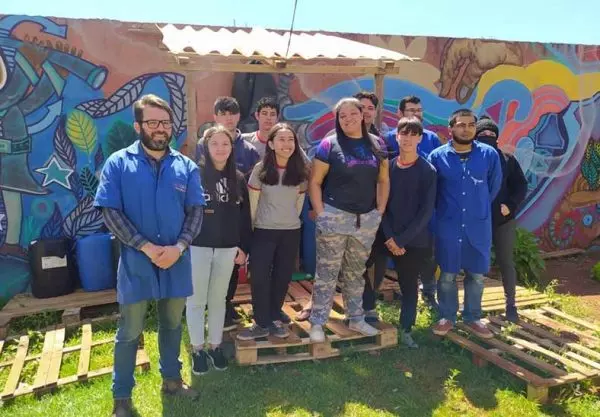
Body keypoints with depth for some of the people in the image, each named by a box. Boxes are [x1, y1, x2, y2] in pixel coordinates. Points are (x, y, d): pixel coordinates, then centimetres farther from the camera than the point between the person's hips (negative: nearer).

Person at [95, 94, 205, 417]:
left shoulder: (186, 166, 3)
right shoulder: (118, 163, -5)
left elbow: (196, 211, 1)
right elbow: (110, 212, -9)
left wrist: (178, 247, -14)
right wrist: (146, 247, -17)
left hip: (176, 261, 3)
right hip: (136, 262, -2)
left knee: (172, 324, 18)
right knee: (129, 332, 8)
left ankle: (171, 379, 37)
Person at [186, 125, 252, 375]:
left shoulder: (238, 178, 6)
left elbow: (244, 216, 10)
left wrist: (244, 248, 7)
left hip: (227, 248, 3)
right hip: (197, 247, -3)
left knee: (218, 299, 13)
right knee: (196, 300, 6)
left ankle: (215, 346, 27)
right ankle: (197, 349, 21)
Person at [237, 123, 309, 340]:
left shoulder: (300, 171, -1)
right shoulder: (261, 169, -8)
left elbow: (299, 201, 9)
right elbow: (252, 202, -3)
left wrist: (290, 220, 12)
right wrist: (251, 227, 1)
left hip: (291, 232, 3)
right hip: (264, 231, -2)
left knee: (283, 276, 11)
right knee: (259, 277, -4)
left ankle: (275, 317, 28)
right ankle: (262, 323, 10)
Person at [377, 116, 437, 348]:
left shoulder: (428, 171, -5)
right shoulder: (387, 167, 2)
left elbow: (426, 211, -9)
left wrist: (401, 239, -12)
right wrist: (389, 237, -9)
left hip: (415, 240, -2)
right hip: (386, 237, 2)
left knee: (409, 285, 7)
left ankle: (406, 329, 21)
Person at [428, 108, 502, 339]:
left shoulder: (489, 154, -3)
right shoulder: (437, 156, -6)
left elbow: (494, 186, 11)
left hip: (479, 225, 1)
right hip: (448, 225, -1)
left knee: (476, 274, 11)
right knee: (447, 274, 8)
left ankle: (472, 317, 29)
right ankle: (447, 317, 25)